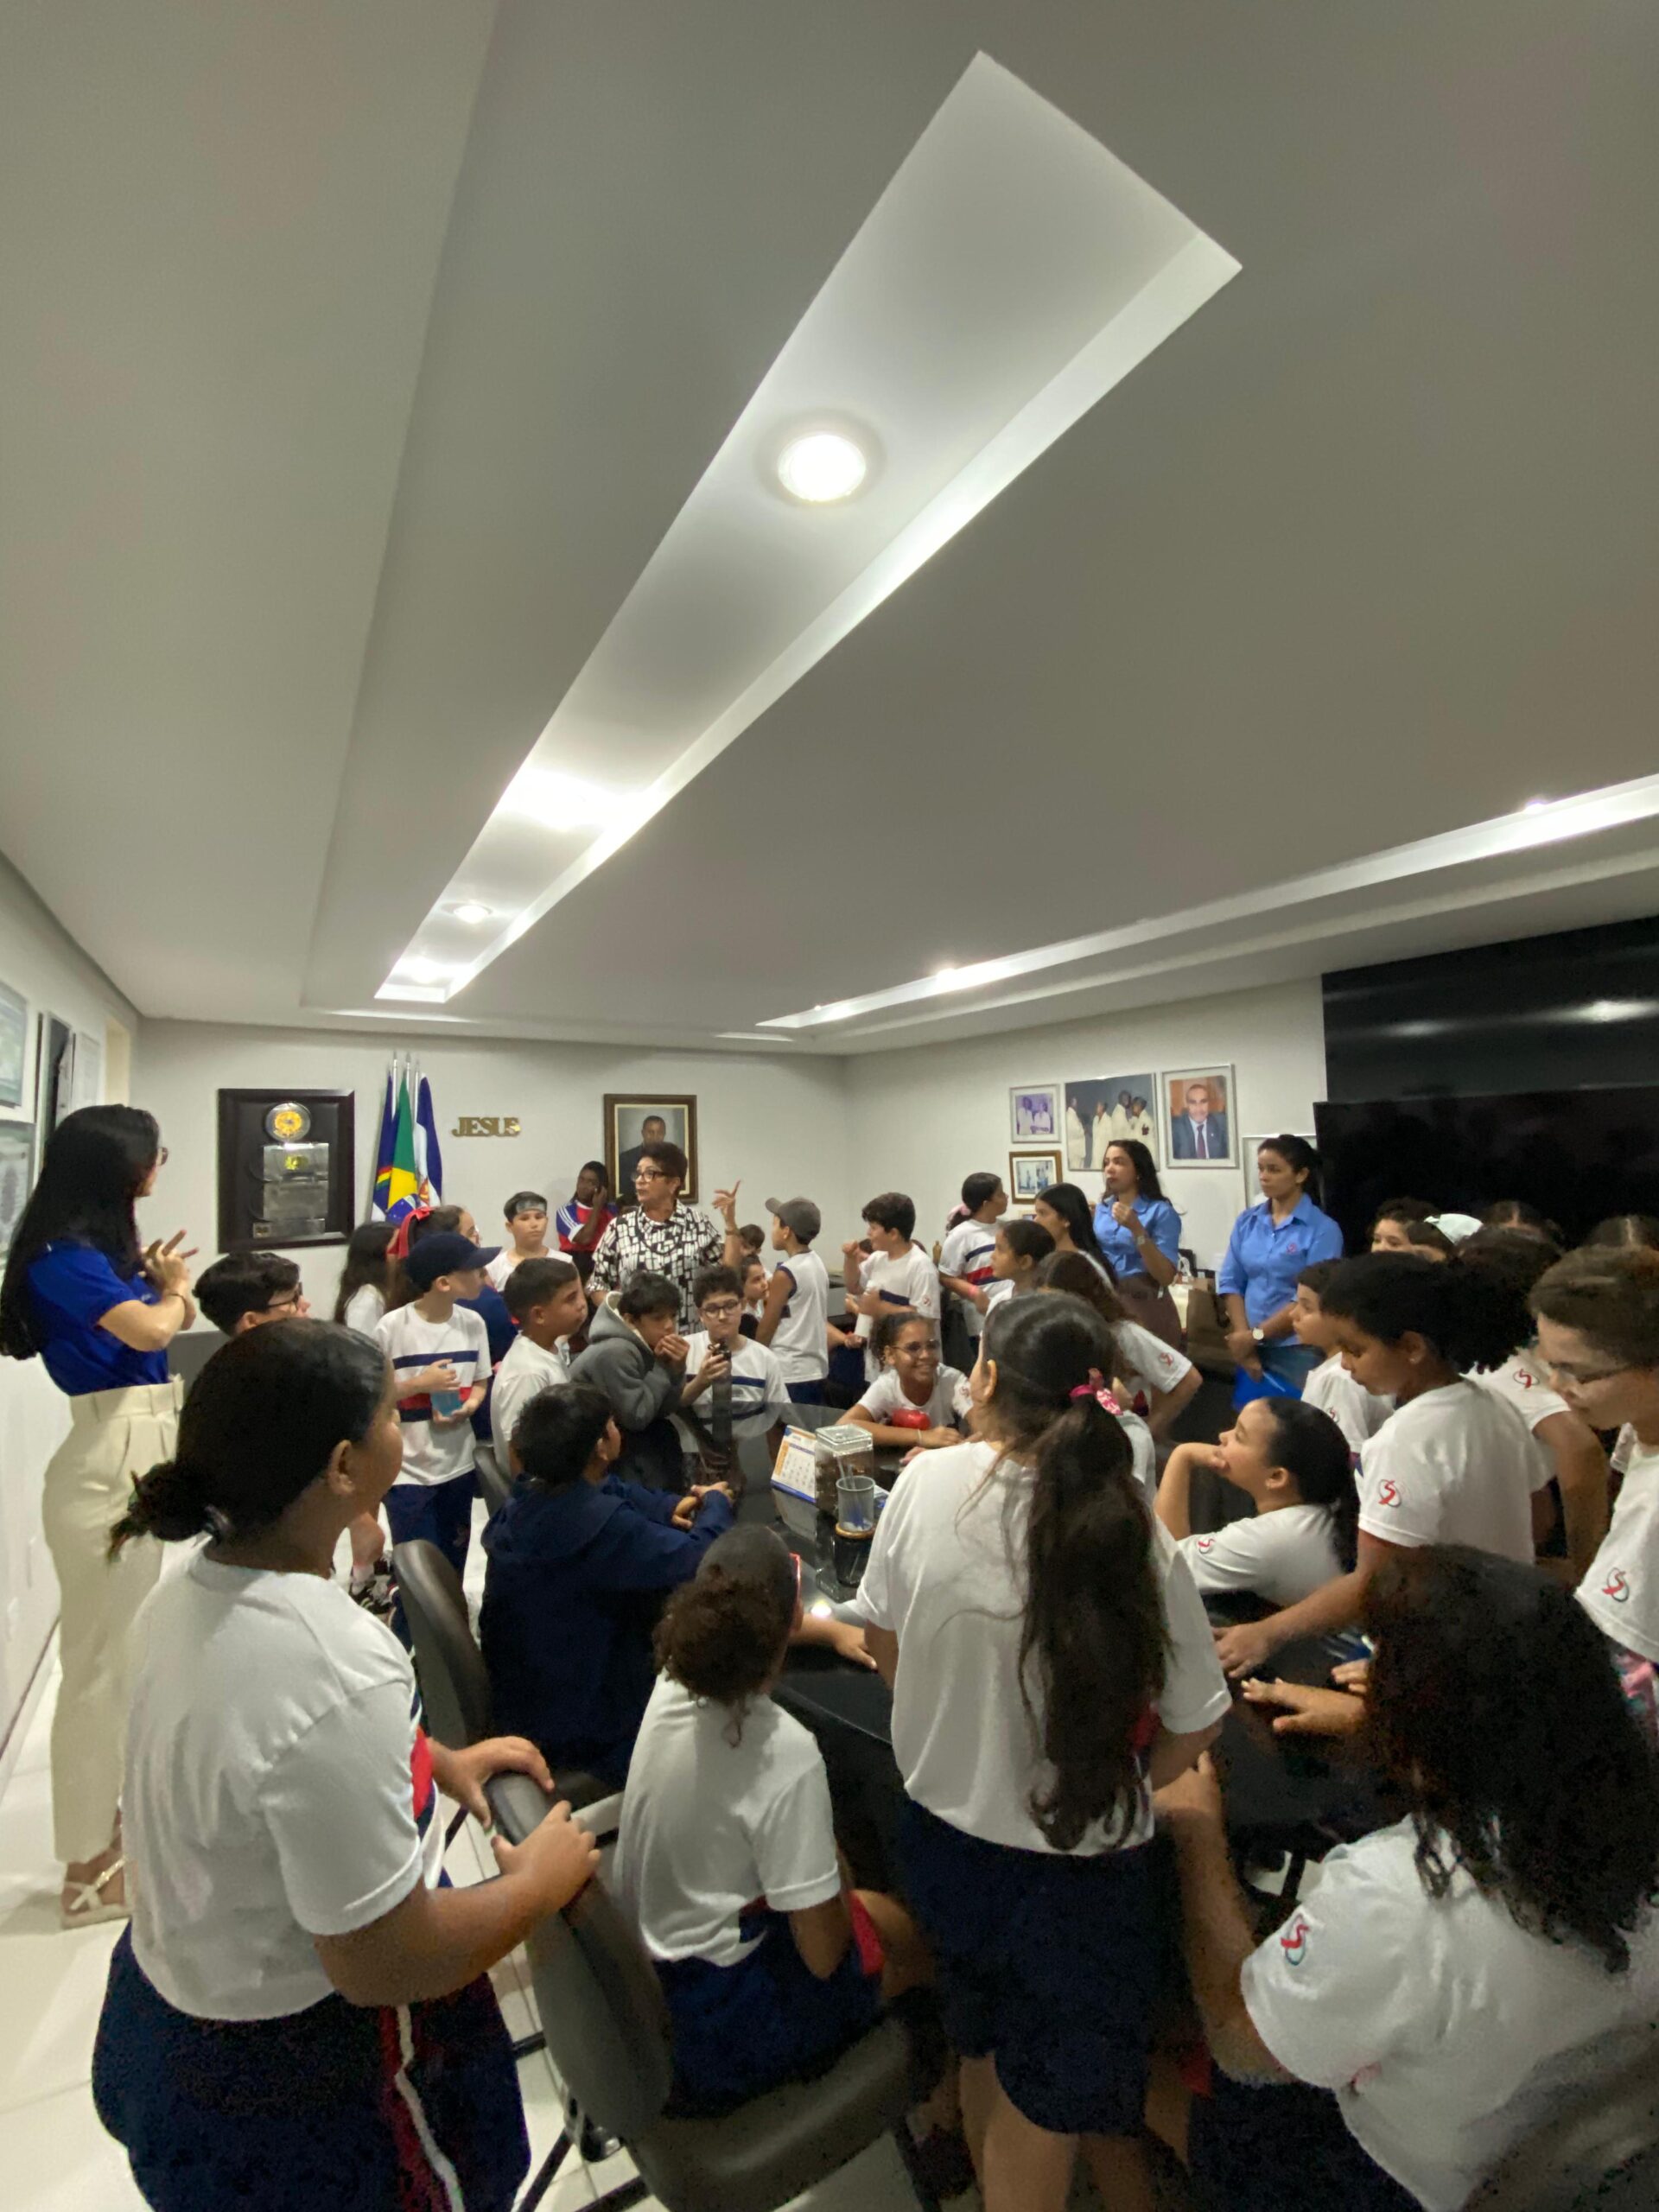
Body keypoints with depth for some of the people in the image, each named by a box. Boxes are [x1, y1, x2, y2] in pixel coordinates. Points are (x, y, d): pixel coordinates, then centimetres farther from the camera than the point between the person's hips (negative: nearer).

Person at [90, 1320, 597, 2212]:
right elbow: (386, 1965, -28)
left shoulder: (190, 1588, -12)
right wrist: (542, 1880, -13)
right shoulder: (339, 1676, -39)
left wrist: (436, 1762, 4)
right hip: (295, 2081, -7)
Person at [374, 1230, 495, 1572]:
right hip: (407, 1471, -4)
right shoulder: (391, 1327, -16)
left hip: (459, 1465, 4)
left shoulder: (472, 1323, -2)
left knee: (454, 1565, 17)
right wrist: (420, 1383, -19)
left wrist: (468, 1407, -11)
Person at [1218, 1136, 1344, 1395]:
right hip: (1251, 1346, 4)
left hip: (1298, 1351, -4)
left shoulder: (1323, 1229, -8)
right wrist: (1242, 1336, -8)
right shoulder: (1247, 1221, 5)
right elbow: (1230, 1282, 3)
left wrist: (1256, 1335, -12)